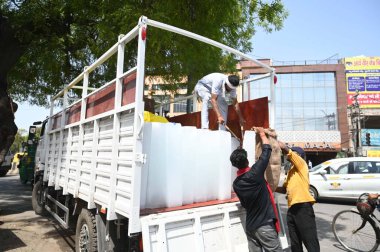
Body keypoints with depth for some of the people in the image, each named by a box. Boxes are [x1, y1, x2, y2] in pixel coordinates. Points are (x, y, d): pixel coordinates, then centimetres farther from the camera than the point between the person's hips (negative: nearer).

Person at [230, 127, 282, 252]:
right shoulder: (254, 174, -17)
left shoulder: (236, 184, 1)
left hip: (250, 225, 6)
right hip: (264, 225, -6)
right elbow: (267, 151, -5)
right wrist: (262, 133, 9)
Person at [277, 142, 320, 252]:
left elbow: (284, 148, -14)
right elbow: (285, 189, 23)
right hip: (292, 209, 9)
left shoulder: (301, 164, -1)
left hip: (303, 207, -8)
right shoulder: (291, 170, 22)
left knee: (311, 243, -3)